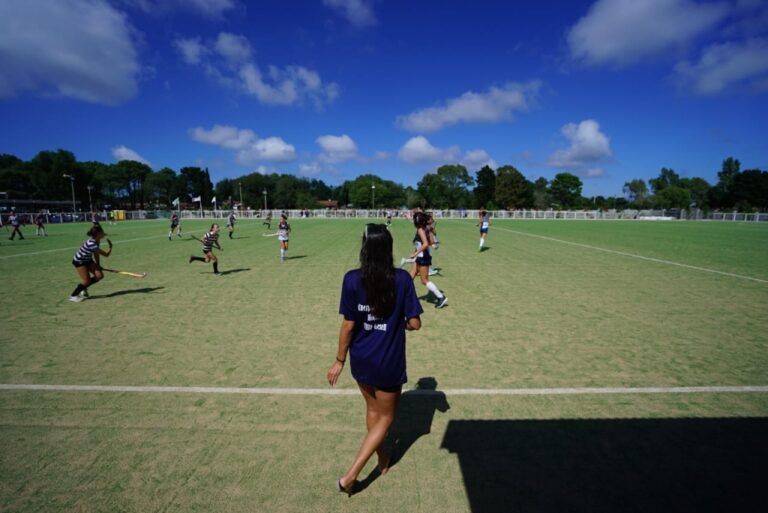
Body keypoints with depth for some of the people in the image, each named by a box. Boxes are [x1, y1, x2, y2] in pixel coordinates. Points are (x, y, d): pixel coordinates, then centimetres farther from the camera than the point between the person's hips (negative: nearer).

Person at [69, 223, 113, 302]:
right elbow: (106, 254, -31)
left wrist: (98, 265, 10)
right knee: (86, 280, -11)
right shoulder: (91, 244, -36)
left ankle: (83, 288, 21)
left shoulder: (97, 241, -8)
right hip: (79, 261, -8)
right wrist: (110, 247, -16)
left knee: (99, 276, -1)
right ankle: (73, 296, 9)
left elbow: (96, 253, 6)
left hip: (87, 260, 8)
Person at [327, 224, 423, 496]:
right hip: (389, 363, -2)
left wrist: (339, 361, 2)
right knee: (385, 417, 19)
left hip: (361, 360, 3)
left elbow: (348, 325, -10)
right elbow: (415, 323, -12)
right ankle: (350, 476, 16)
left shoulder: (352, 279, -13)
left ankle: (383, 459, 48)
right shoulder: (402, 279, -16)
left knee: (372, 409, 27)